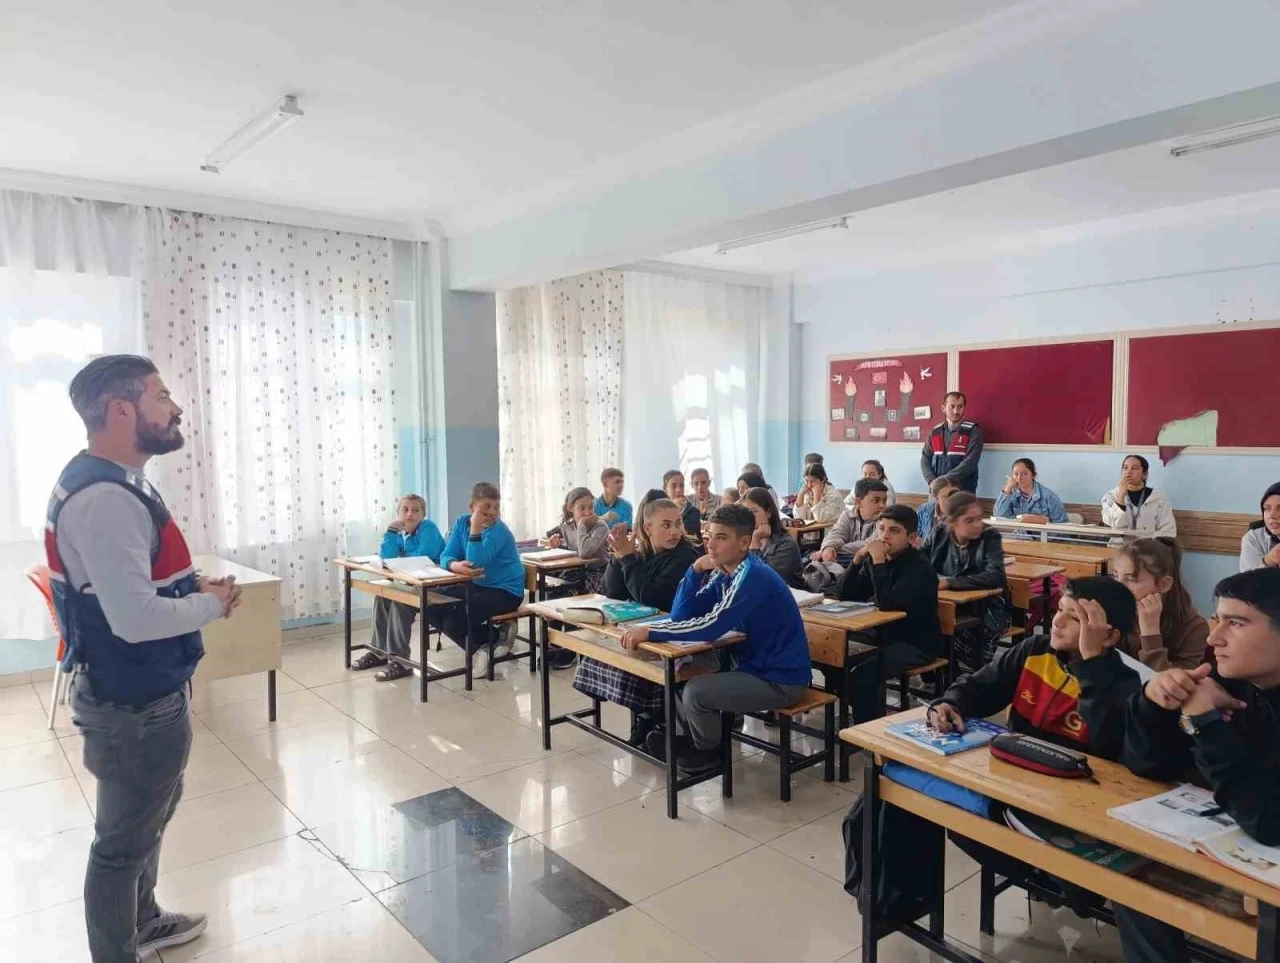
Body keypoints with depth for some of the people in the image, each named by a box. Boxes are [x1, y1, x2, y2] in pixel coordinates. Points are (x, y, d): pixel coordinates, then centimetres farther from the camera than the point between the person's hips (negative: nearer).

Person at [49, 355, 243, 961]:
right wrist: (211, 604, -16)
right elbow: (135, 619, -32)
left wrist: (193, 587, 3)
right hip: (133, 704, -11)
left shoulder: (113, 484, 7)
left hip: (138, 692, 11)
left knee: (149, 814, 27)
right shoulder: (104, 498, -27)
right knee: (124, 840, 9)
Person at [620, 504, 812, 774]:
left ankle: (708, 750, 9)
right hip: (753, 663, 9)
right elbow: (680, 616, -1)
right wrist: (696, 569, -12)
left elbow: (710, 628, -32)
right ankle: (688, 737, 22)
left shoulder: (752, 576, -24)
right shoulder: (724, 573, 3)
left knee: (695, 691, -21)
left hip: (781, 678, -9)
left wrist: (649, 632, -27)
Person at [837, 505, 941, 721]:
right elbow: (846, 596, 0)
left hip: (917, 643, -7)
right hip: (885, 634, 8)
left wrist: (878, 561, -28)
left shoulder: (920, 566, -18)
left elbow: (887, 603, -32)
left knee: (866, 670, -29)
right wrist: (858, 559, -12)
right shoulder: (877, 559, 4)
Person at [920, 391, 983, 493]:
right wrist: (933, 481, -11)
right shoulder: (935, 432, 9)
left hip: (963, 491, -3)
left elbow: (970, 462, -14)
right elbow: (925, 460, 6)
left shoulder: (973, 431, -3)